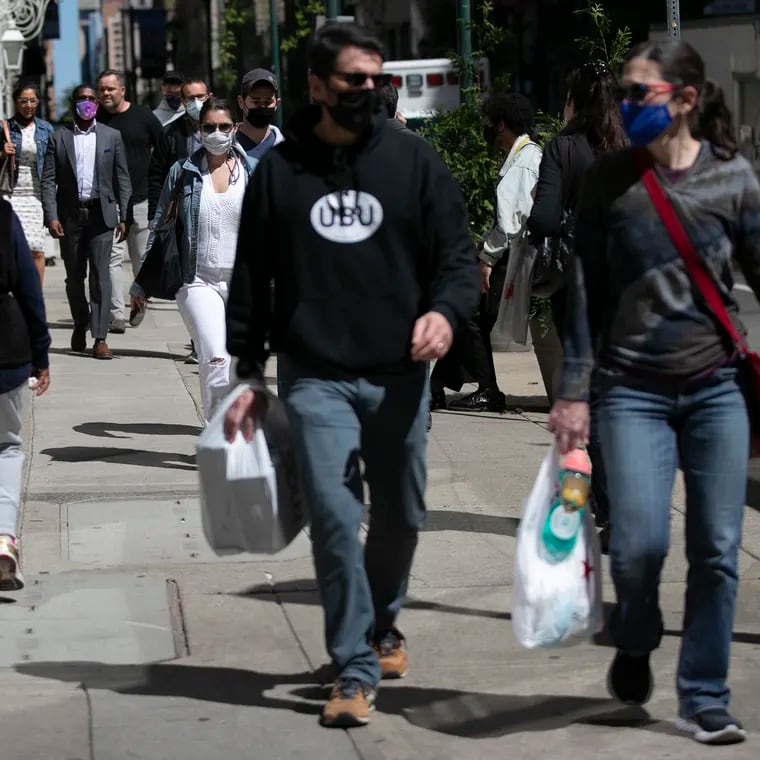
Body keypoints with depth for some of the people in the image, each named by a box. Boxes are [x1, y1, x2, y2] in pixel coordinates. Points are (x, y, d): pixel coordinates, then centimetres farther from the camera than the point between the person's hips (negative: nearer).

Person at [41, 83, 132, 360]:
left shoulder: (112, 137, 6)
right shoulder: (59, 138, 4)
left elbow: (122, 179, 6)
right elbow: (49, 181, 1)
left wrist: (124, 217, 0)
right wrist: (51, 217, -10)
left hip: (101, 214, -1)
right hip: (70, 216, 1)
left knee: (100, 275, -7)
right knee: (74, 277, 10)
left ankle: (100, 338, -8)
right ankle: (80, 325, 31)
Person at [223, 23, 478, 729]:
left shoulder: (413, 161, 4)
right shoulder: (278, 171, 4)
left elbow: (458, 254, 4)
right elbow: (250, 279, 10)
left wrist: (445, 310, -17)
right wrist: (249, 374, 9)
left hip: (398, 374, 1)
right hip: (315, 378, -1)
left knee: (400, 517, 12)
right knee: (335, 519, -11)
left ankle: (380, 625, 39)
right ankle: (355, 669, -3)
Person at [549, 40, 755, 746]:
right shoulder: (609, 179, 1)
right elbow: (586, 291, 3)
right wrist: (573, 391, 0)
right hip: (633, 389, -1)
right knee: (638, 542, -11)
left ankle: (704, 700, 13)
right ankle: (635, 645, 21)